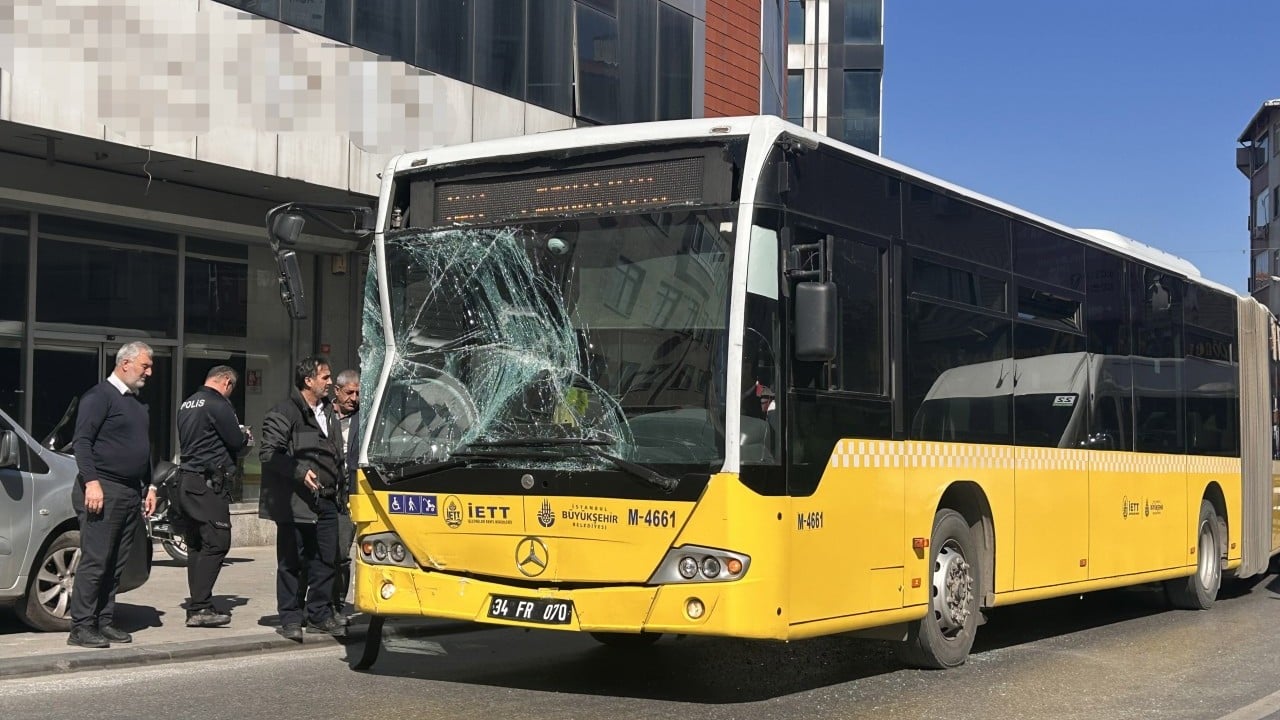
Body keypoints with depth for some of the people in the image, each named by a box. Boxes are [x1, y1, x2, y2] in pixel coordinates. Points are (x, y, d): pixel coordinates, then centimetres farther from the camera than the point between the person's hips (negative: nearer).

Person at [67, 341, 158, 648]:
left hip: (131, 493, 8)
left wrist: (149, 487, 21)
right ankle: (81, 627, -6)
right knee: (95, 561, -9)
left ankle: (105, 622, 13)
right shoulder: (99, 396, -6)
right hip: (103, 490, -8)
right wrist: (91, 482, -21)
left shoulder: (137, 403, 21)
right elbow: (82, 441, -13)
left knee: (116, 564, 8)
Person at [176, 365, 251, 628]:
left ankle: (197, 606, 14)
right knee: (216, 543, -9)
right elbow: (237, 443, -11)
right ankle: (199, 608, -14)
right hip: (209, 482, -9)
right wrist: (244, 437, 13)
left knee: (196, 545, 12)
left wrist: (237, 438, 19)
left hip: (186, 479, 10)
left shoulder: (187, 404, 17)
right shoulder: (218, 404, -11)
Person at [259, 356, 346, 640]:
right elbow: (268, 453, -14)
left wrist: (341, 479, 14)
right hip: (295, 502, -7)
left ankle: (320, 615, 18)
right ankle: (290, 619, 11)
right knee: (292, 562, 2)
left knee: (325, 560, 7)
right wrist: (300, 472, -21)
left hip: (326, 500, 7)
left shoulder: (328, 412, 17)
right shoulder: (284, 413, -8)